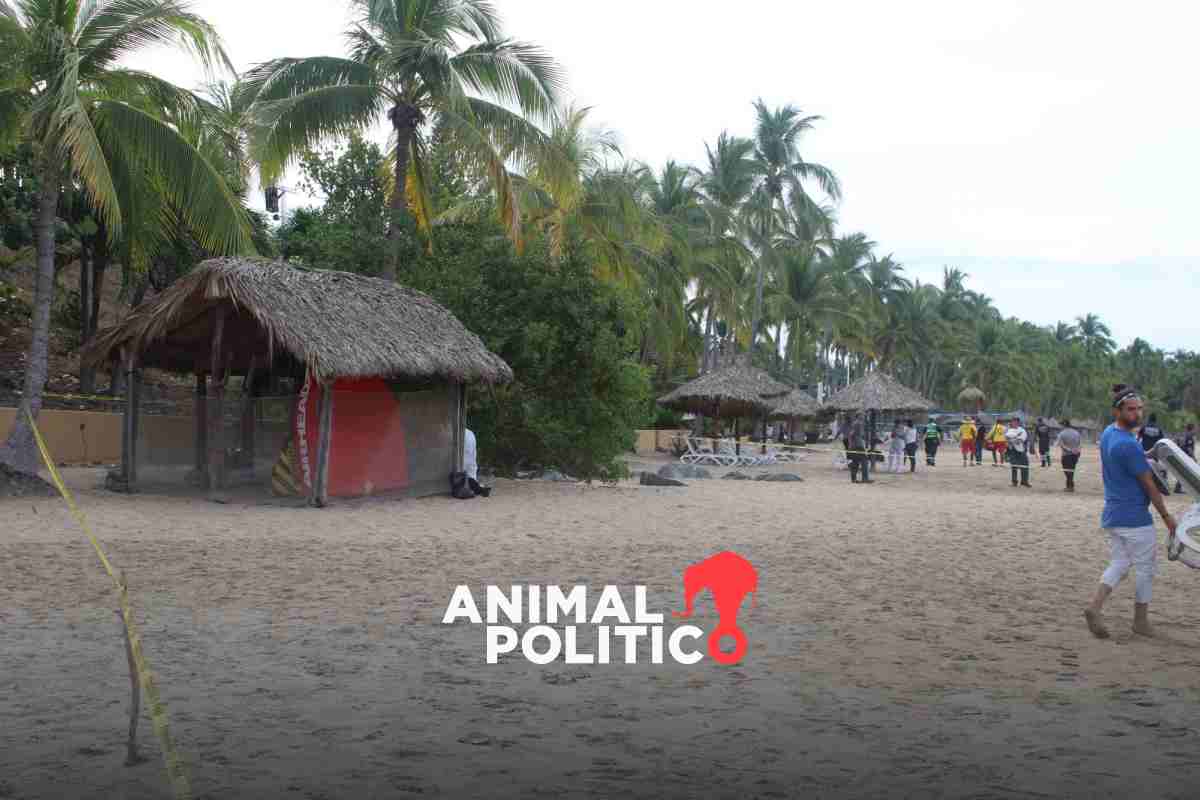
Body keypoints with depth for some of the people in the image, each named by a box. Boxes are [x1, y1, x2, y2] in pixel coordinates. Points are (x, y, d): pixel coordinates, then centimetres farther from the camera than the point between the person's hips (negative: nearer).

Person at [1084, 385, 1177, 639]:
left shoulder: (1107, 433, 5)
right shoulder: (1129, 446, -22)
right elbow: (1149, 485, -14)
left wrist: (1145, 457, 12)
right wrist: (1166, 516, -5)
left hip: (1111, 516, 8)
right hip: (1135, 518, -8)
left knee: (1119, 563, 14)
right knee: (1145, 568, 8)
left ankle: (1094, 607, -2)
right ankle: (1141, 620, 19)